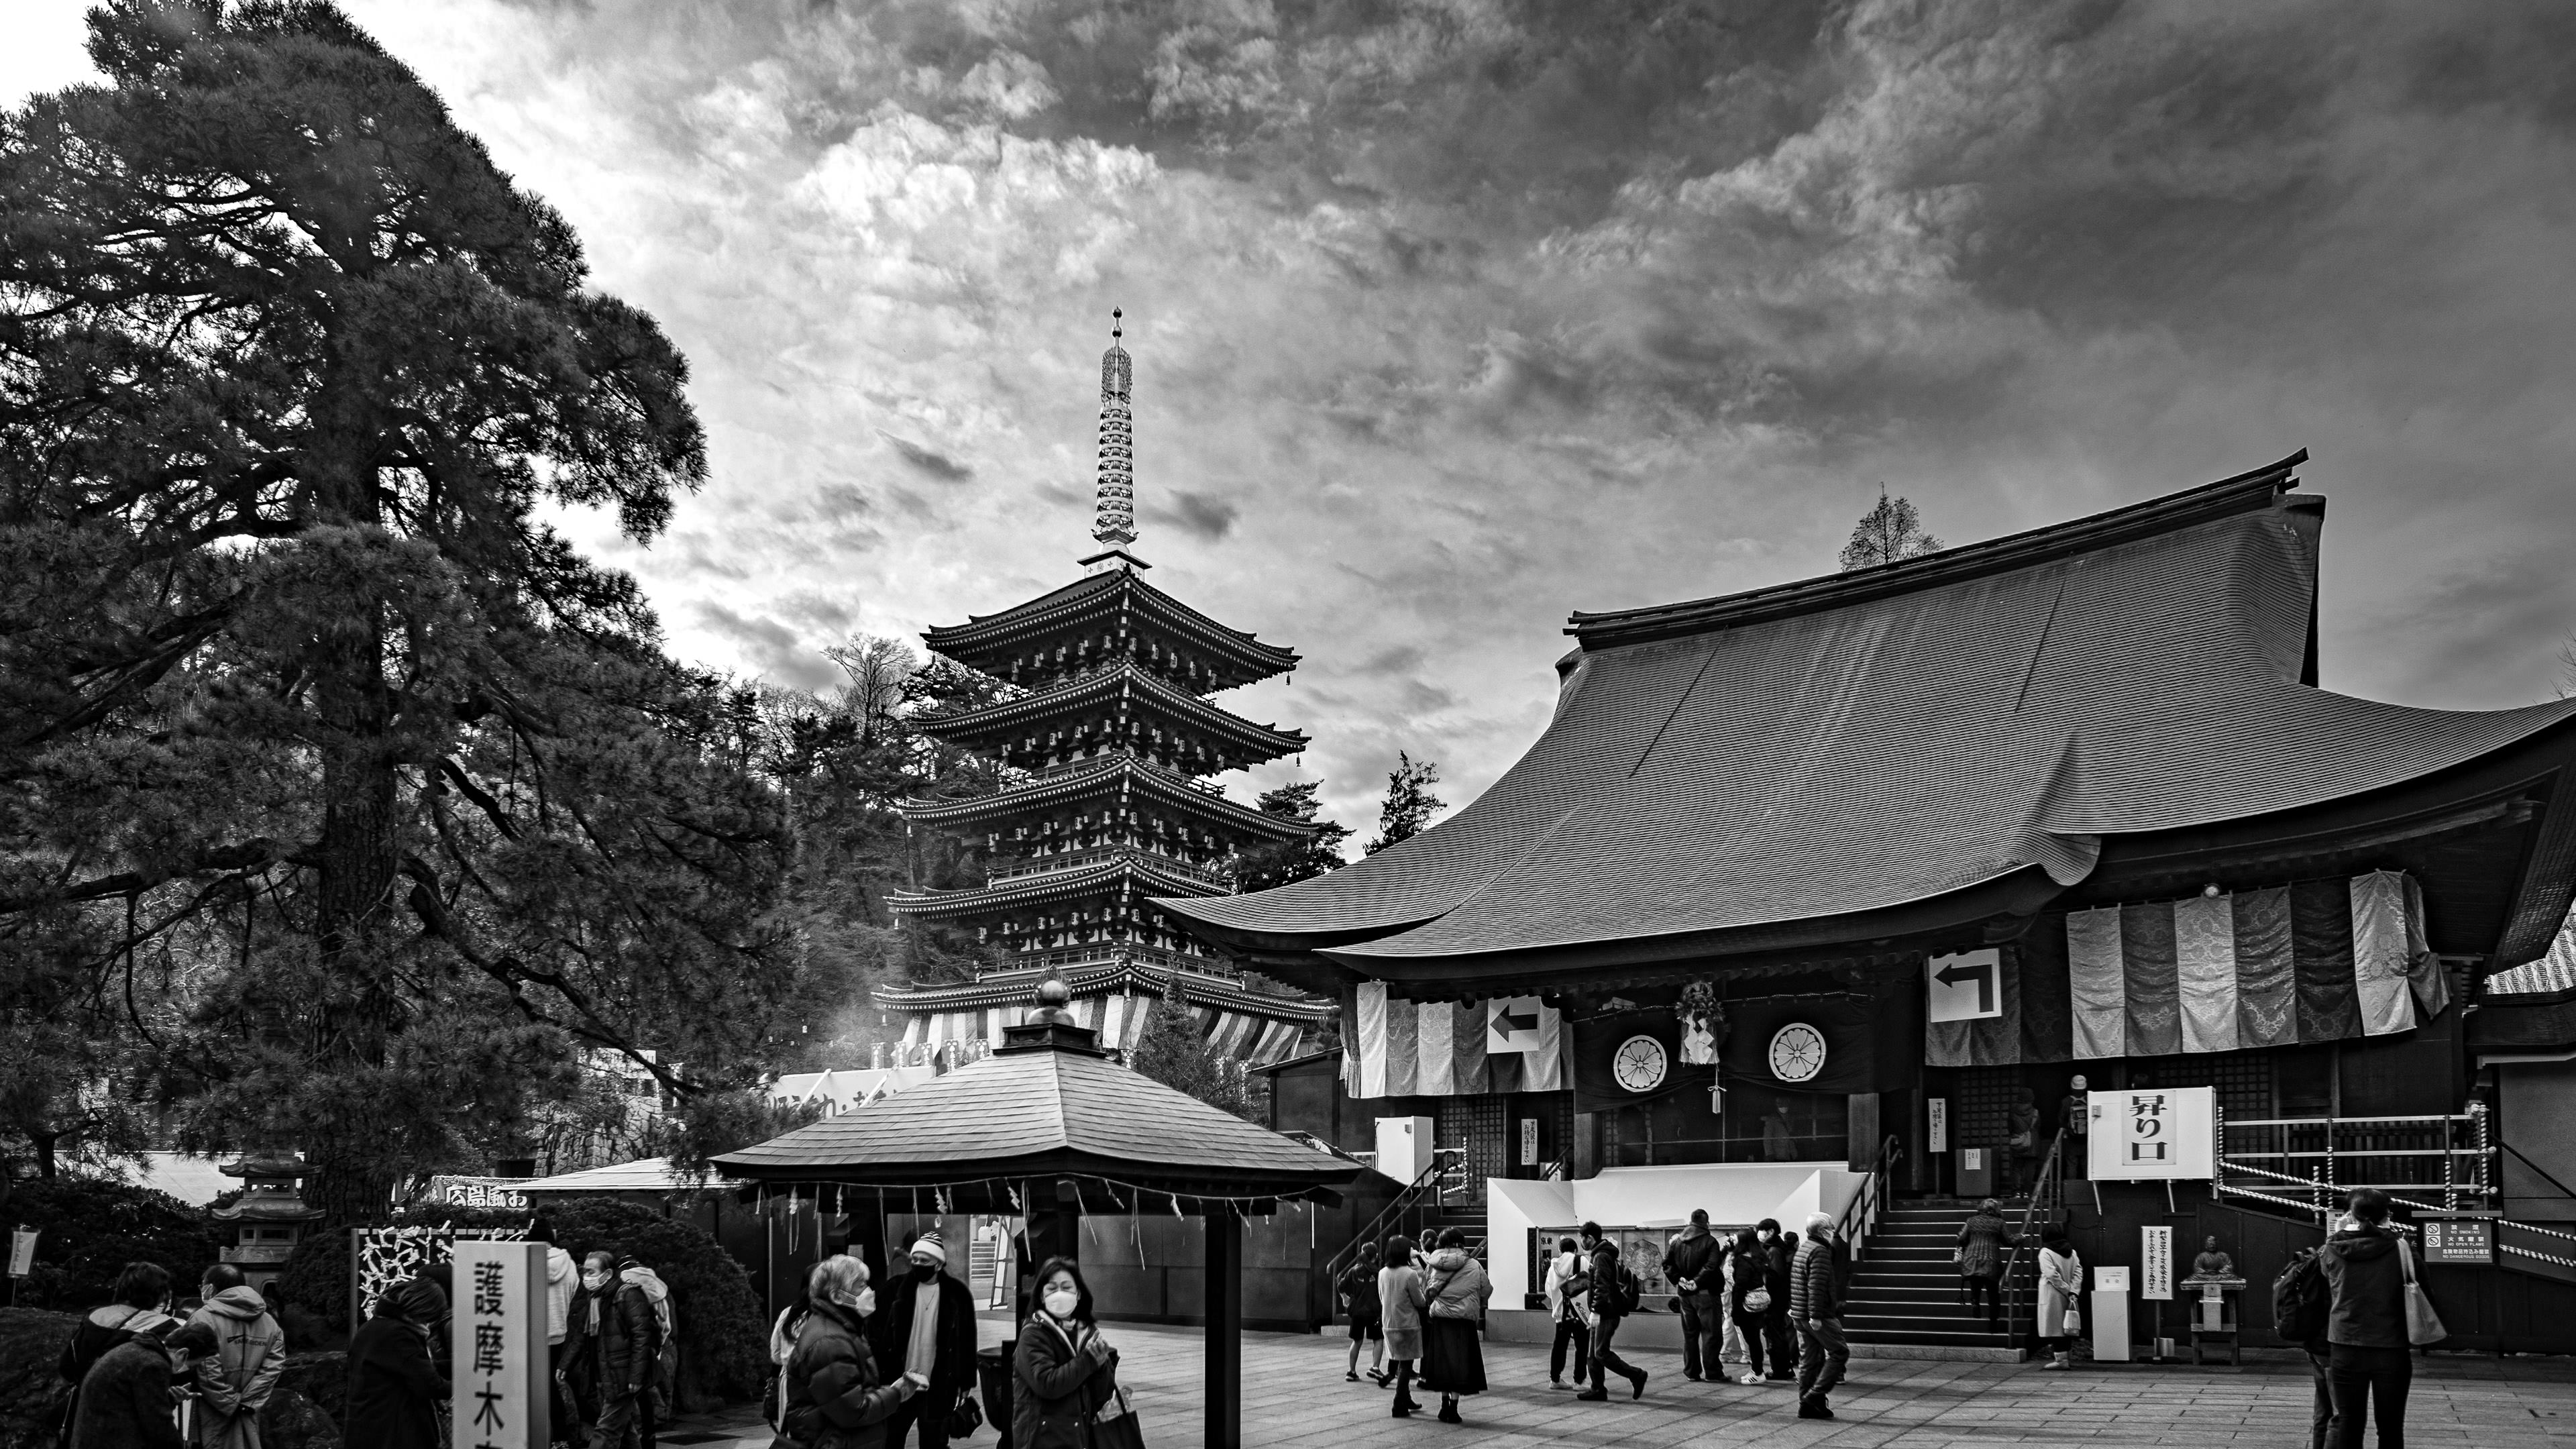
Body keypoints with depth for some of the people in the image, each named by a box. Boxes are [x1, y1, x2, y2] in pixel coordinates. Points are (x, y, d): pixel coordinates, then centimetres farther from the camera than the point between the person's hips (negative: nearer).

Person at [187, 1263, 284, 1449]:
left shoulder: (203, 1318, -11)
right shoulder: (269, 1322, 6)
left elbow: (207, 1373, -16)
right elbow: (273, 1367, -1)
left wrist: (231, 1403, -7)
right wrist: (246, 1403, -2)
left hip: (211, 1419, -5)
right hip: (249, 1418, 5)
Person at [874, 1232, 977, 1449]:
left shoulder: (958, 1294, -4)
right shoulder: (897, 1289, -3)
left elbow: (967, 1341, 2)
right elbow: (880, 1334, 1)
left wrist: (967, 1383, 2)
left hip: (938, 1388, -1)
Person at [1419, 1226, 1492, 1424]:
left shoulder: (1436, 1265, 1)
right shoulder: (1474, 1266, -4)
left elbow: (1428, 1293, 7)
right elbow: (1487, 1291, 6)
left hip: (1439, 1320, 3)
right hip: (1464, 1321, -3)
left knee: (1443, 1364, 14)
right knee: (1460, 1365, 3)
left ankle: (1445, 1406, 19)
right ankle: (1453, 1408, 0)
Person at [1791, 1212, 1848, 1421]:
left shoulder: (1802, 1248, 17)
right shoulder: (1820, 1251, -14)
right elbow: (1816, 1286, -21)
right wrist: (1816, 1316, -22)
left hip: (1800, 1315, 9)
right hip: (1818, 1315, -9)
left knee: (1809, 1359, 11)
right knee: (1839, 1352, -1)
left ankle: (1806, 1404, 11)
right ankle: (1815, 1396, -6)